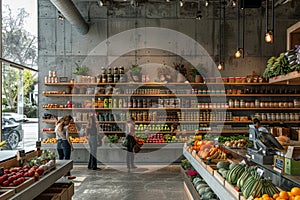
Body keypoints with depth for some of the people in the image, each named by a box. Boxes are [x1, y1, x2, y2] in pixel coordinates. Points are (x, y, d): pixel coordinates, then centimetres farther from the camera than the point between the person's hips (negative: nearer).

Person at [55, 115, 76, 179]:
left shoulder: (57, 126, 7)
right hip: (65, 143, -7)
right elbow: (67, 137, -15)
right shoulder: (66, 127, -14)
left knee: (60, 158, 15)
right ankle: (68, 175, 2)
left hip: (59, 143, 7)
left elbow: (57, 136, 13)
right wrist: (71, 146, -9)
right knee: (67, 159, -1)